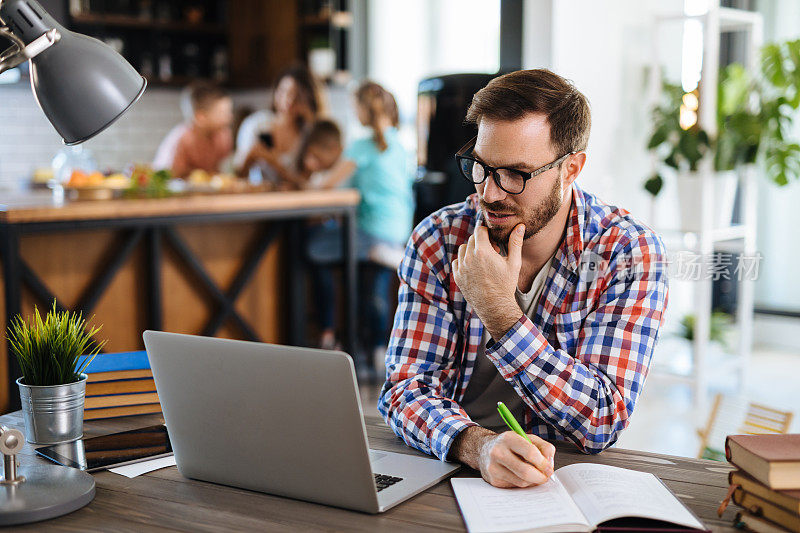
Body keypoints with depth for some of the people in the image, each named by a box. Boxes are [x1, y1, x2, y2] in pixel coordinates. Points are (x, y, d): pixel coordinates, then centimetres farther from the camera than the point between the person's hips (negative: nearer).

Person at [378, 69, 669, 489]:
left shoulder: (630, 254, -10)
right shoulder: (438, 241, -5)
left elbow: (602, 423, -16)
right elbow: (406, 388, -10)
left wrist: (500, 313, -24)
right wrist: (478, 445, -30)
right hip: (445, 470, 1)